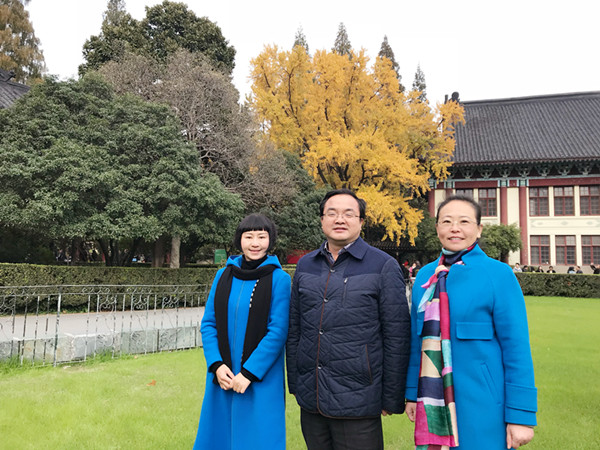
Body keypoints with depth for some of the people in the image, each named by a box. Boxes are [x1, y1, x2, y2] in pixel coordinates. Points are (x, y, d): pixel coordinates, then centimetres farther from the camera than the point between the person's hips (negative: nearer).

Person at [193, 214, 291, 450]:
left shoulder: (279, 279, -8)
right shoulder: (223, 275, 4)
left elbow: (278, 332, -12)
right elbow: (208, 323, 4)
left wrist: (249, 373, -15)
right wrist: (216, 365, -8)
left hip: (261, 379, -4)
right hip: (222, 377, 4)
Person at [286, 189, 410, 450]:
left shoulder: (384, 266, -5)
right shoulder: (305, 266, 8)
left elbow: (396, 337, -6)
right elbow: (295, 330, 12)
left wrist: (392, 399, -6)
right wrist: (294, 384, 11)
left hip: (357, 402, -4)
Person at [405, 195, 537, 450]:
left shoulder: (498, 274, -7)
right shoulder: (425, 276, 7)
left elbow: (516, 346, -9)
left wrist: (521, 416, -11)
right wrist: (412, 394, 11)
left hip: (481, 408, -4)